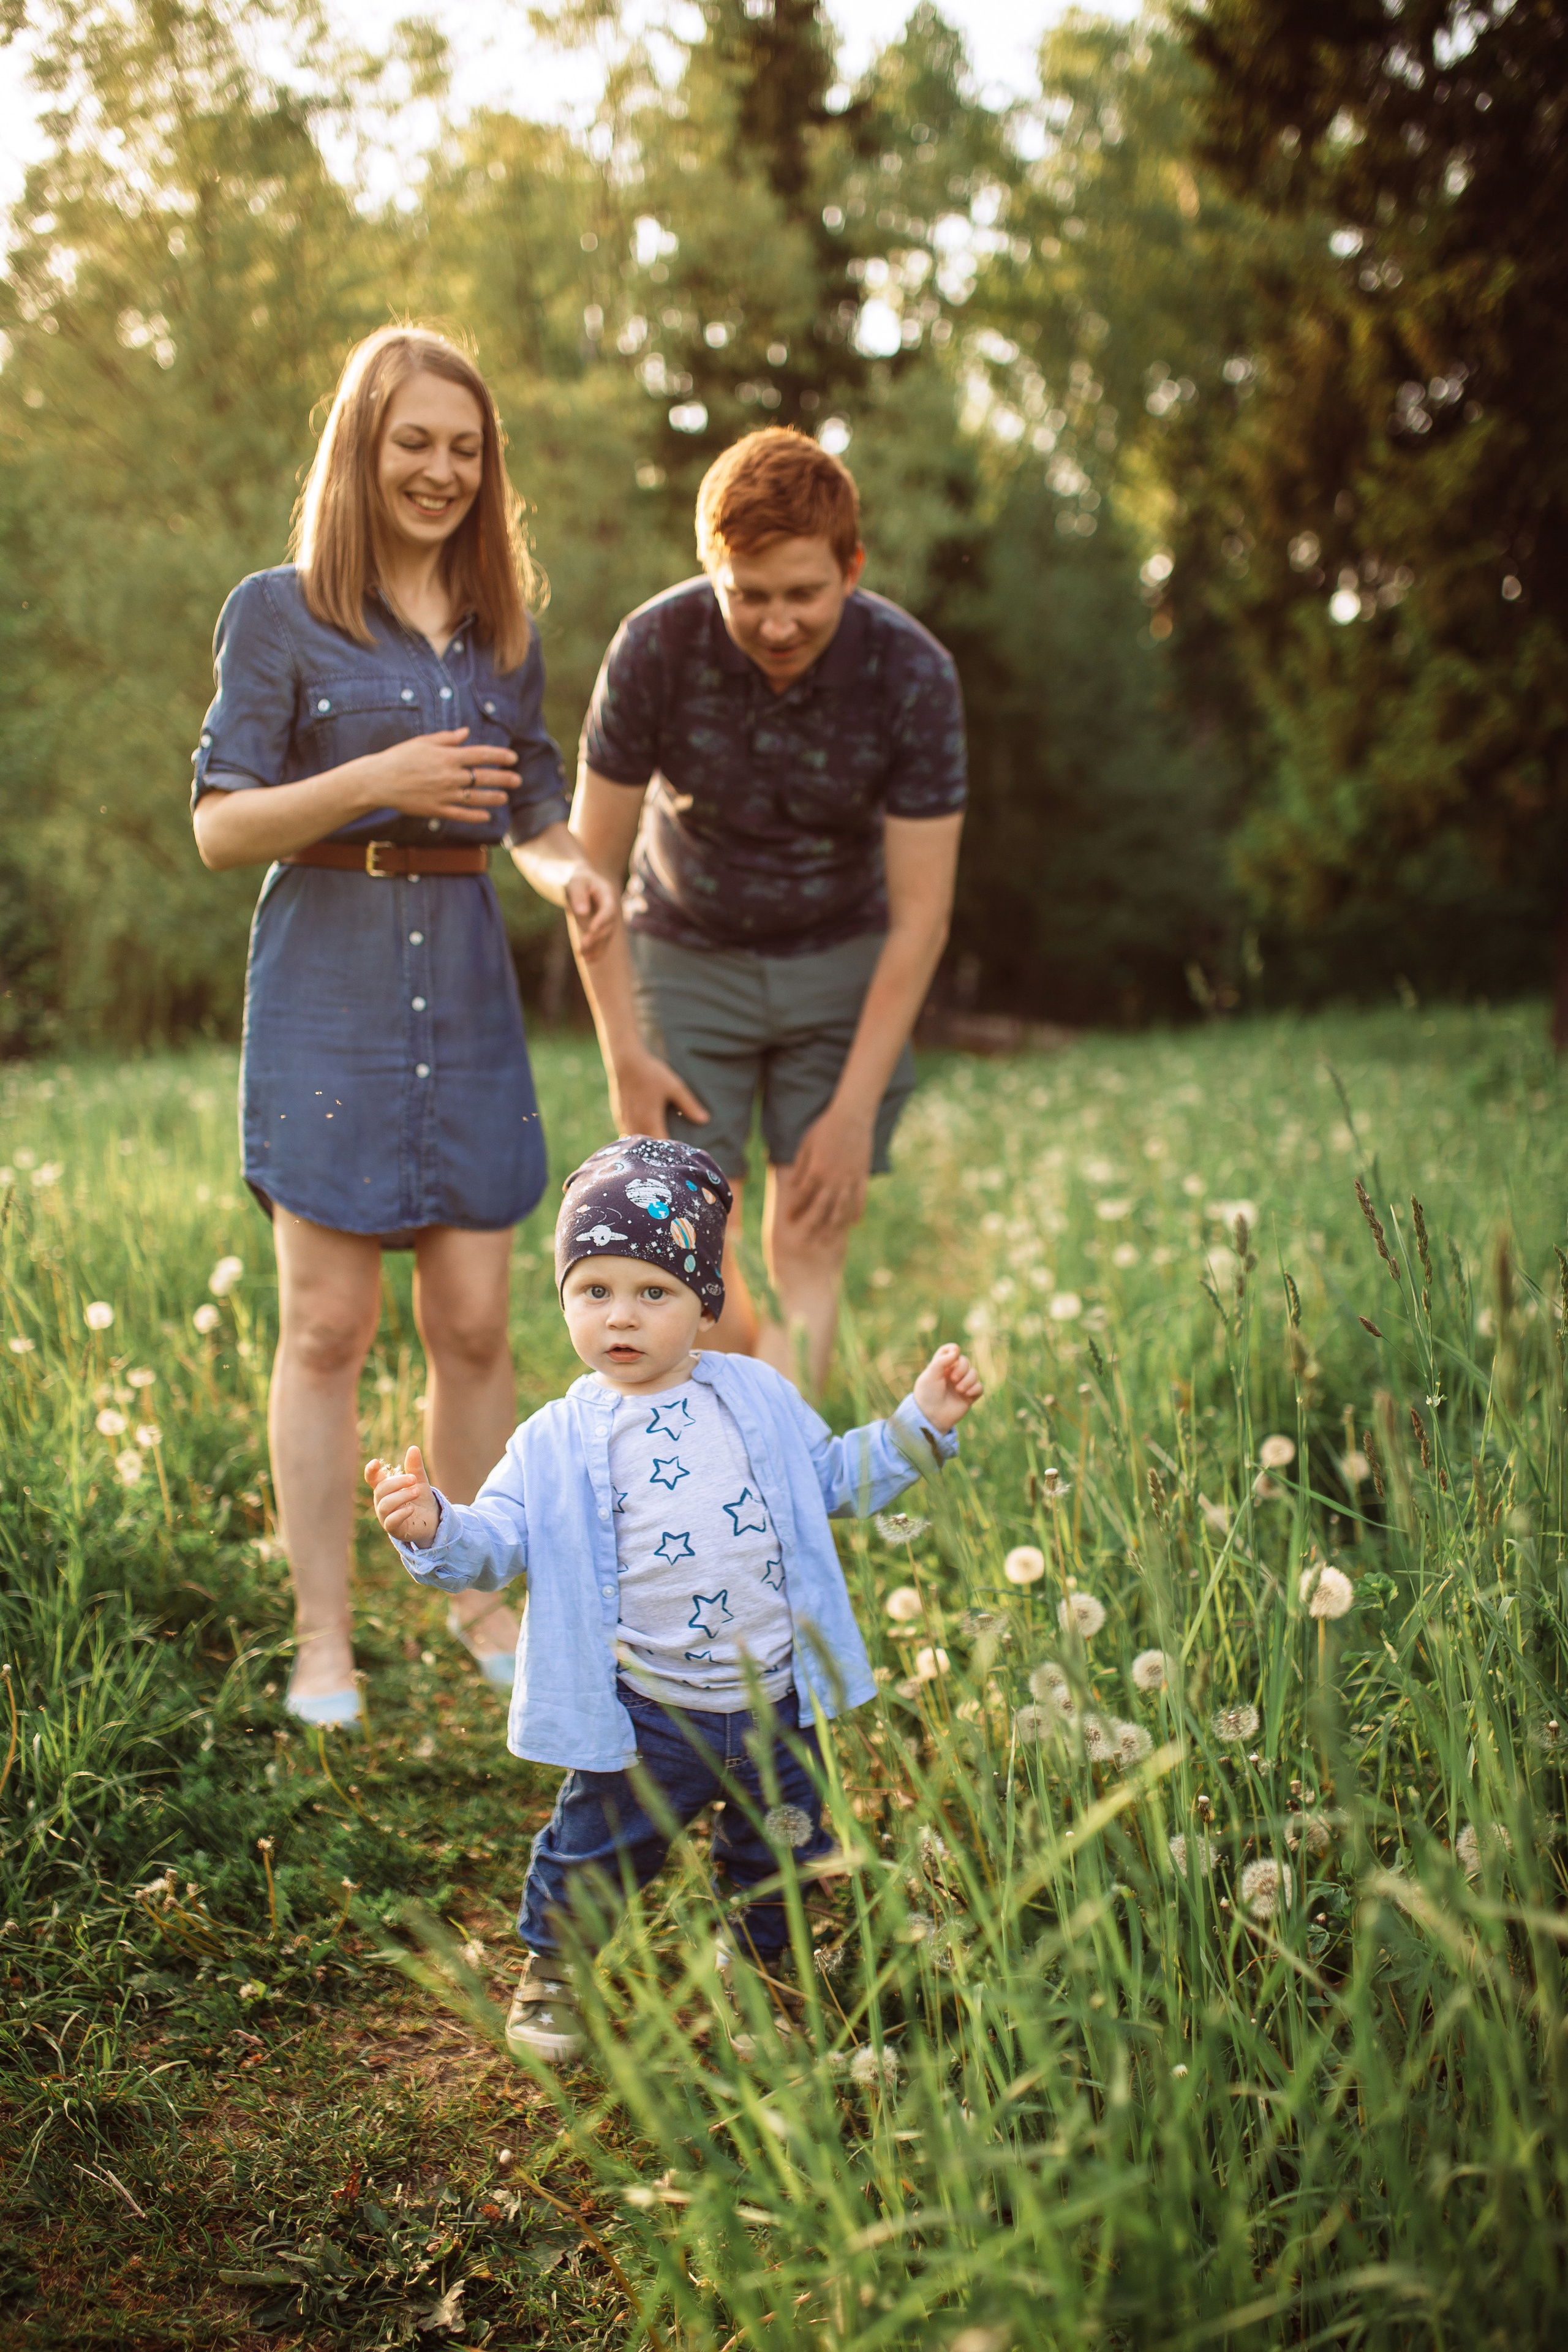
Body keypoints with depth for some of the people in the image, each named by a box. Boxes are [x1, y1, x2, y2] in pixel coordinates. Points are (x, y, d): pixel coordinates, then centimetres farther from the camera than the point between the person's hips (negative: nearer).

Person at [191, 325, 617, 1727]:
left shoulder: (503, 628, 12)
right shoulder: (280, 613, -1)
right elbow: (221, 826, -4)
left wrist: (570, 872, -5)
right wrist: (373, 782, -18)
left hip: (466, 990, 4)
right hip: (329, 988, -4)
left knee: (475, 1323, 5)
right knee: (328, 1325, 0)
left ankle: (481, 1602, 21)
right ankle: (322, 1635, 12)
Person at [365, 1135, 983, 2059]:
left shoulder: (759, 1397, 3)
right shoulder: (558, 1443, -6)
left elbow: (832, 1480, 15)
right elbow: (498, 1543, -13)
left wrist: (919, 1425, 7)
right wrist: (433, 1529, -33)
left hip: (774, 1698, 3)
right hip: (645, 1715, -3)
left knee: (778, 1852, 18)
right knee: (598, 1848, 8)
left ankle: (757, 1965, 45)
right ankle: (554, 1968, 37)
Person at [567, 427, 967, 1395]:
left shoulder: (912, 675, -23)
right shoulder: (656, 648, -22)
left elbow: (920, 915, -17)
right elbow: (594, 864, -10)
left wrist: (856, 1109, -18)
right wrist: (623, 1053, -12)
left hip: (841, 964, 0)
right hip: (687, 957, 0)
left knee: (808, 1256, -6)